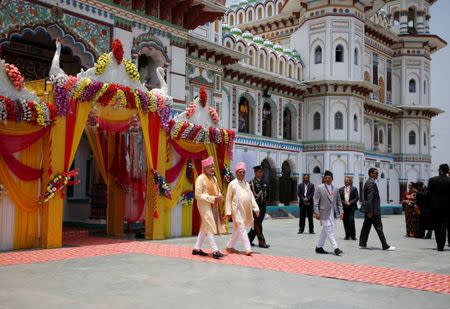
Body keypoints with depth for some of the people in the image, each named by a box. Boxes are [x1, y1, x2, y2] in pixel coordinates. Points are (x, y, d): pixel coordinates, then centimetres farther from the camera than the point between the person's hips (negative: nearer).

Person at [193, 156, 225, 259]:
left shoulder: (213, 178, 13)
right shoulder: (200, 178, -11)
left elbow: (217, 190, 23)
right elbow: (198, 195, -15)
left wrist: (220, 196, -2)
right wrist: (212, 198, -19)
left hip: (213, 205, 8)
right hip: (204, 205, -8)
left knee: (205, 227, 13)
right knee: (210, 226, -11)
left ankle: (197, 248, 22)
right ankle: (215, 250, -13)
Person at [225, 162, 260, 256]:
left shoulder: (246, 184, 14)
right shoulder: (232, 184, -3)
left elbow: (251, 197, 12)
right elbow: (228, 199, -3)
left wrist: (255, 208, 1)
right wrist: (228, 212, -8)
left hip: (246, 211, 6)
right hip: (237, 210, -6)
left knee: (237, 229, 12)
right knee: (242, 228, -12)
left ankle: (230, 246, 25)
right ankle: (248, 249, -15)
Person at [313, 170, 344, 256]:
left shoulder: (335, 189, 12)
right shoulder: (319, 188, -4)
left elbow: (339, 201, 15)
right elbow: (316, 201, -6)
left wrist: (341, 211, 5)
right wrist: (317, 212, -12)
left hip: (332, 213, 6)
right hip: (324, 213, -5)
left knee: (325, 231, 10)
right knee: (329, 231, -7)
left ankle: (319, 247, 20)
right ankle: (336, 248, -6)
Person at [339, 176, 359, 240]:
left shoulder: (354, 189, 7)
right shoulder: (341, 189, 13)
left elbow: (357, 198, 1)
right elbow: (339, 198, 8)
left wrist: (350, 202, -11)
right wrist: (344, 202, -9)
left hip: (351, 207, -2)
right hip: (343, 207, 2)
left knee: (351, 220, -11)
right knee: (345, 222, 1)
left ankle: (353, 235, -4)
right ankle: (347, 235, 9)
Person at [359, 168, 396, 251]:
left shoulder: (368, 182, 14)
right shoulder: (372, 183, -17)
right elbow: (370, 198, -21)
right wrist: (370, 211, -22)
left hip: (369, 209, 10)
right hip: (373, 209, -10)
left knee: (366, 226, 12)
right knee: (379, 227, -5)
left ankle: (362, 244, 16)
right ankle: (385, 246, 0)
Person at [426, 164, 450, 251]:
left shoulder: (432, 180, -5)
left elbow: (428, 194, -3)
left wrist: (428, 205, 6)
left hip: (435, 206, 0)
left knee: (437, 226, 10)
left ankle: (439, 245, 14)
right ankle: (441, 245, -5)